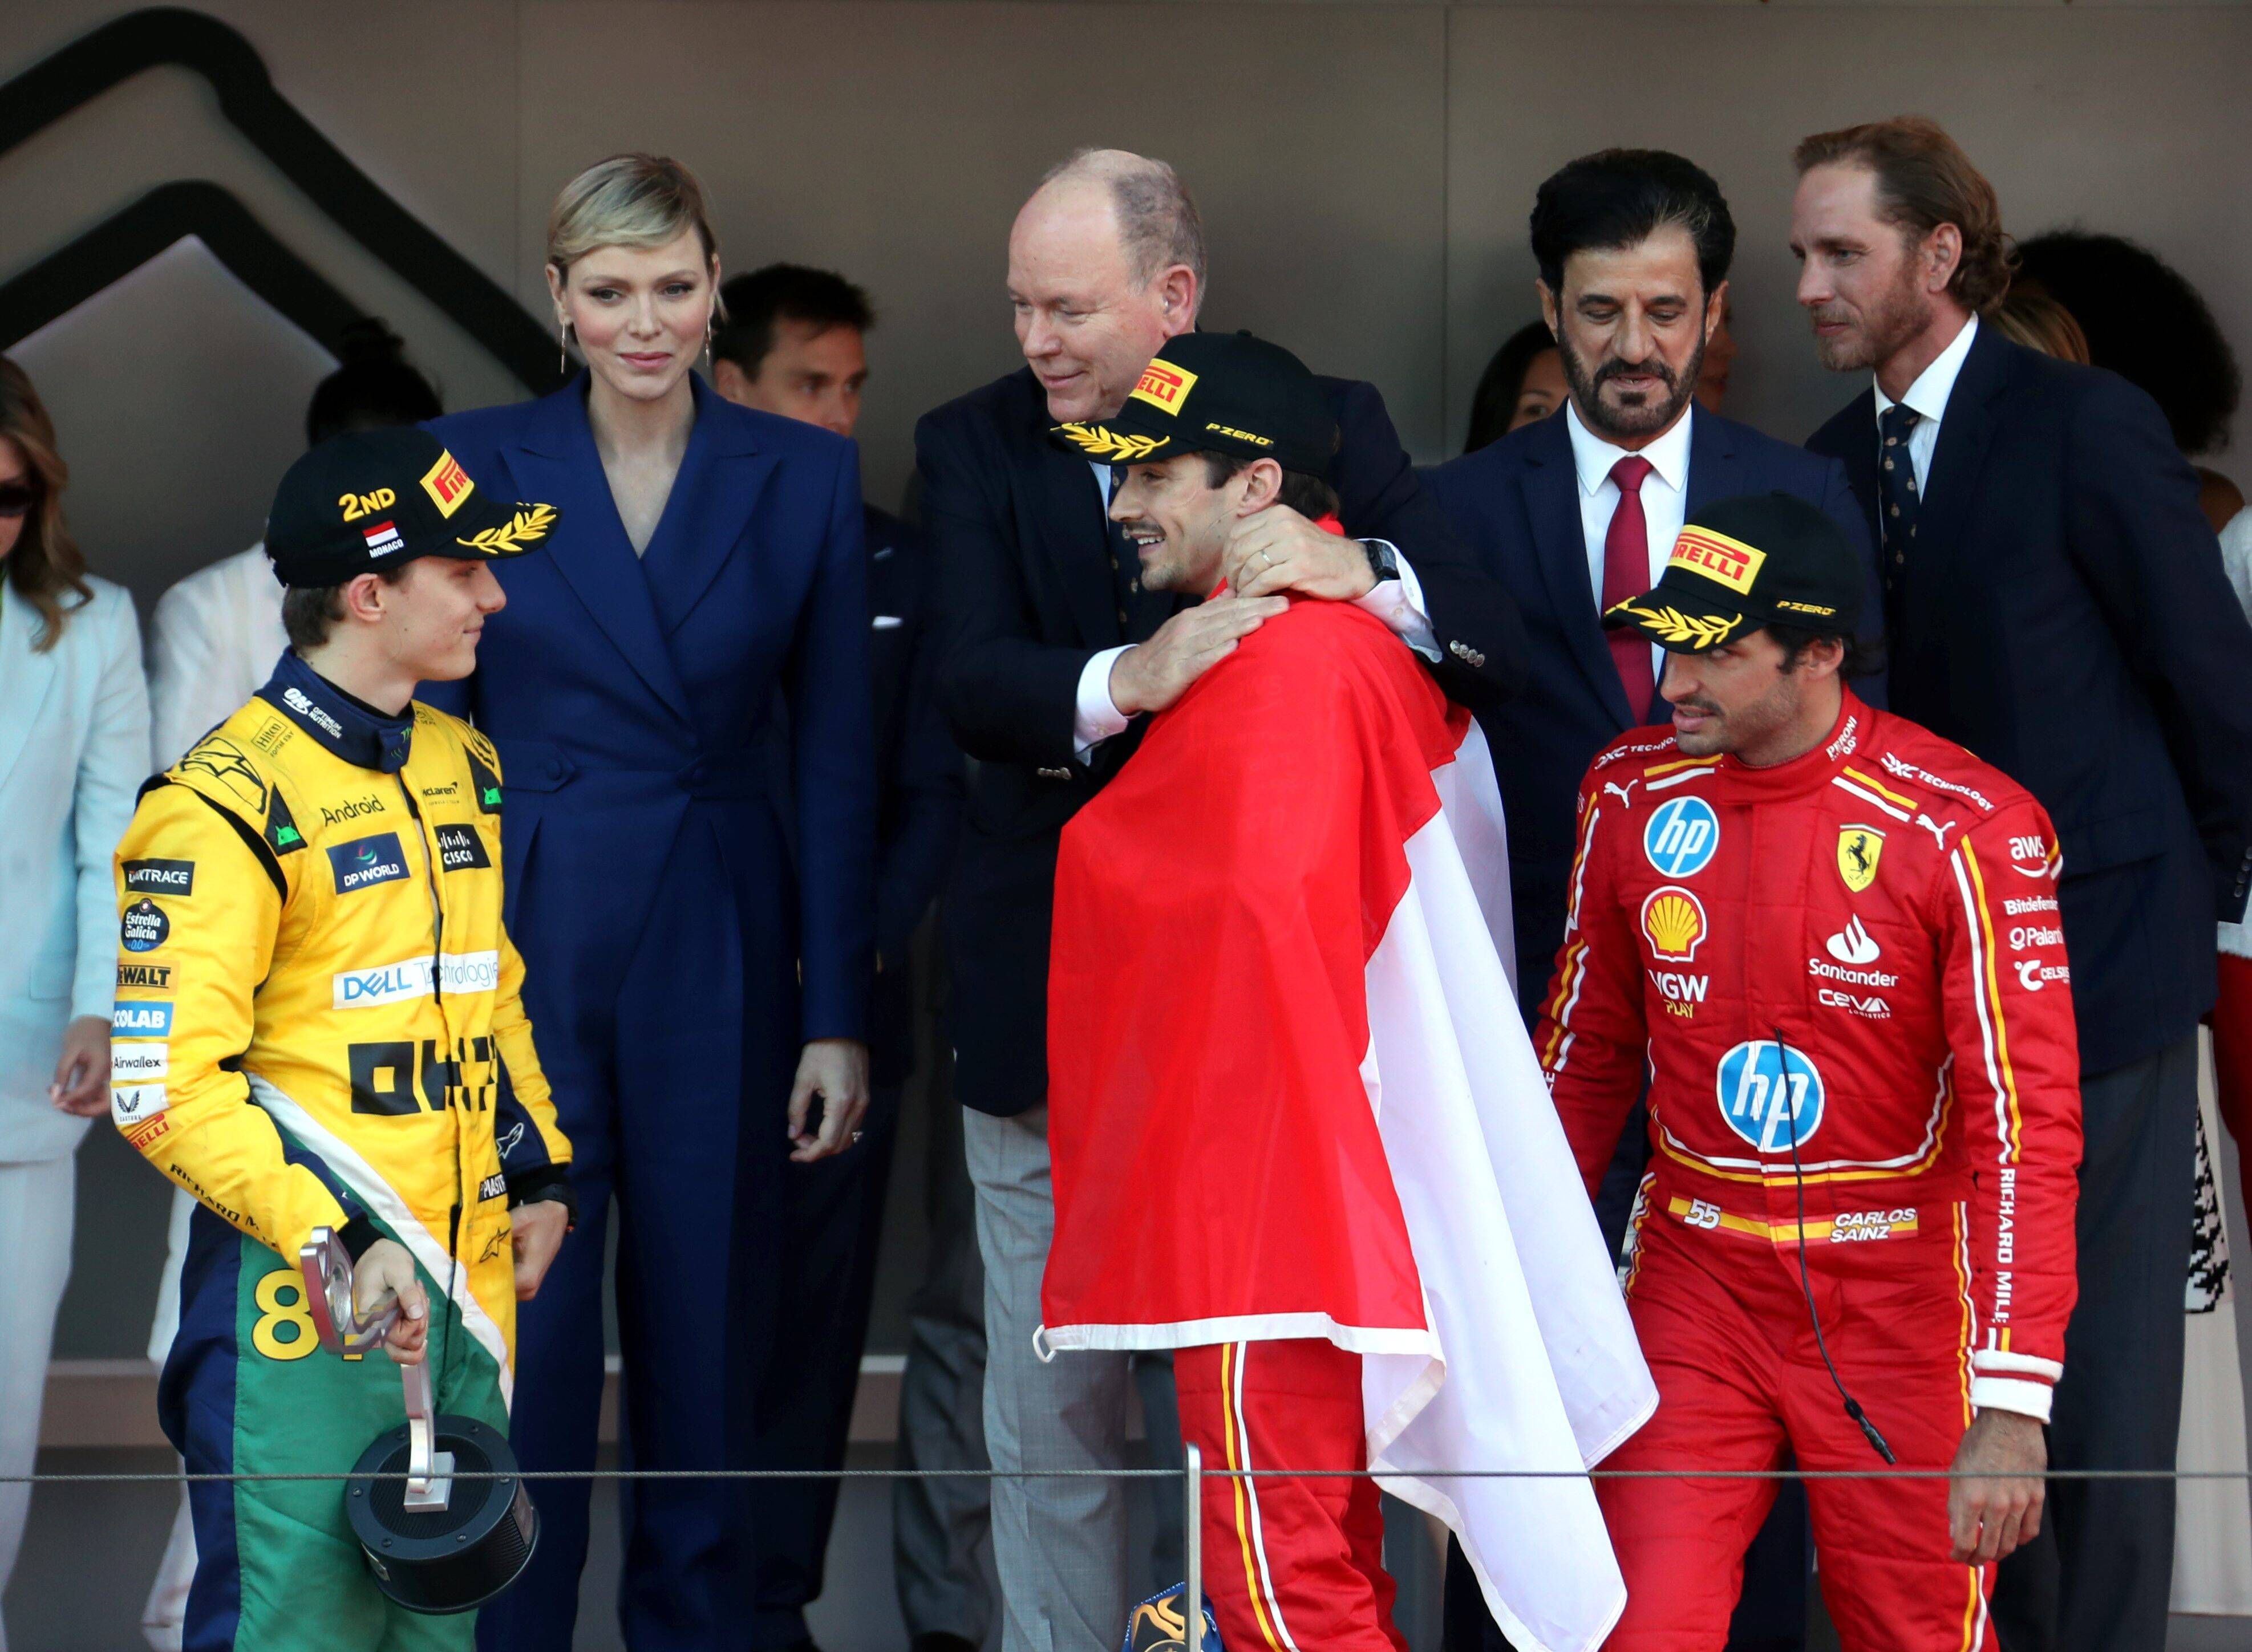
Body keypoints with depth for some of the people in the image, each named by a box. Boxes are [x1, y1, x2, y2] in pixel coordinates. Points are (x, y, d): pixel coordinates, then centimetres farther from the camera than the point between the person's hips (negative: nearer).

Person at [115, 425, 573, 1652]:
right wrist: (340, 1244, -22)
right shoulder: (231, 805, -14)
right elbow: (165, 1090, -17)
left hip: (464, 1279, 8)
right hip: (300, 1287, -8)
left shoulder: (464, 766, 12)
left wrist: (540, 1176, 15)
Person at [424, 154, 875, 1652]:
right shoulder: (472, 465, 1)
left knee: (710, 1345, 8)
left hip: (720, 958, 1)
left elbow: (838, 763, 3)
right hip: (523, 952, -1)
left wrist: (840, 1016, -2)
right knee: (519, 1349, 1)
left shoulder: (806, 476, 3)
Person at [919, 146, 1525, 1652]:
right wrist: (1121, 682, -35)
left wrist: (1359, 567, -27)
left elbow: (1497, 651, -8)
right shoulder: (977, 446, 1)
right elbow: (972, 685, -15)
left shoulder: (1326, 427, -1)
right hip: (1051, 1002, 1)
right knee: (1051, 1414, 9)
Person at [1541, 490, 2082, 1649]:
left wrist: (2012, 1404, -22)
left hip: (1895, 1295, -3)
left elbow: (2027, 1119, -16)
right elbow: (1587, 1048, 12)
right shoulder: (1632, 794, -1)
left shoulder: (1963, 828, -15)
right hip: (1694, 1285, 3)